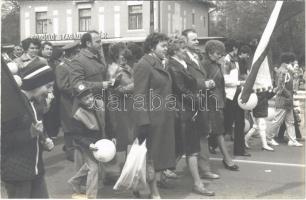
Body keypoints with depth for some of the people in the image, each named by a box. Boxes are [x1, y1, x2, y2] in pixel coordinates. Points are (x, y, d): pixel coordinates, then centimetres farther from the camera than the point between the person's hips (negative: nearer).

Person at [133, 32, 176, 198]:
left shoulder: (161, 64, 15)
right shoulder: (143, 65, -12)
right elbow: (139, 96, -17)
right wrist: (143, 122, -21)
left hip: (164, 119, 9)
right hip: (152, 118, -8)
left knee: (159, 155, 14)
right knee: (151, 156, 3)